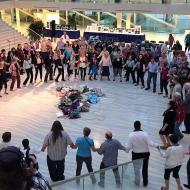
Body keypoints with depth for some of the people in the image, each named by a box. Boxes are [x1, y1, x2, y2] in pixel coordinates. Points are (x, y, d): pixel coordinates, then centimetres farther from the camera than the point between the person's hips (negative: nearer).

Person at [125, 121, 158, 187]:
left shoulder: (131, 135, -19)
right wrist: (157, 145, -2)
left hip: (136, 155, -1)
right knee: (145, 169, 23)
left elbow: (128, 146, -16)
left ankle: (137, 182, 37)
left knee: (137, 169, 20)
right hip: (145, 153, 2)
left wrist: (127, 150, 5)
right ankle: (145, 182, 38)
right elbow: (150, 143, -20)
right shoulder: (145, 134, -19)